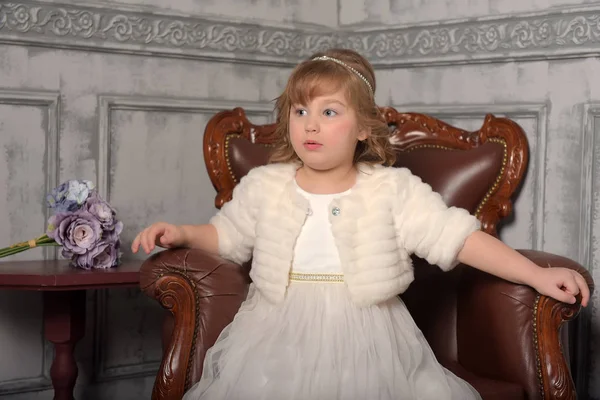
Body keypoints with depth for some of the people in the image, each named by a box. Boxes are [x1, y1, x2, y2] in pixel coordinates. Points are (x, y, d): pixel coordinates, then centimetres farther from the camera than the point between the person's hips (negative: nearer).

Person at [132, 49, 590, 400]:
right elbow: (228, 234, 20)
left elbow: (457, 236, -5)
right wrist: (182, 234, 2)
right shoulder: (264, 185, 5)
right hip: (280, 332, 2)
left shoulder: (393, 189, -3)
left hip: (366, 337, -1)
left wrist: (537, 274, -11)